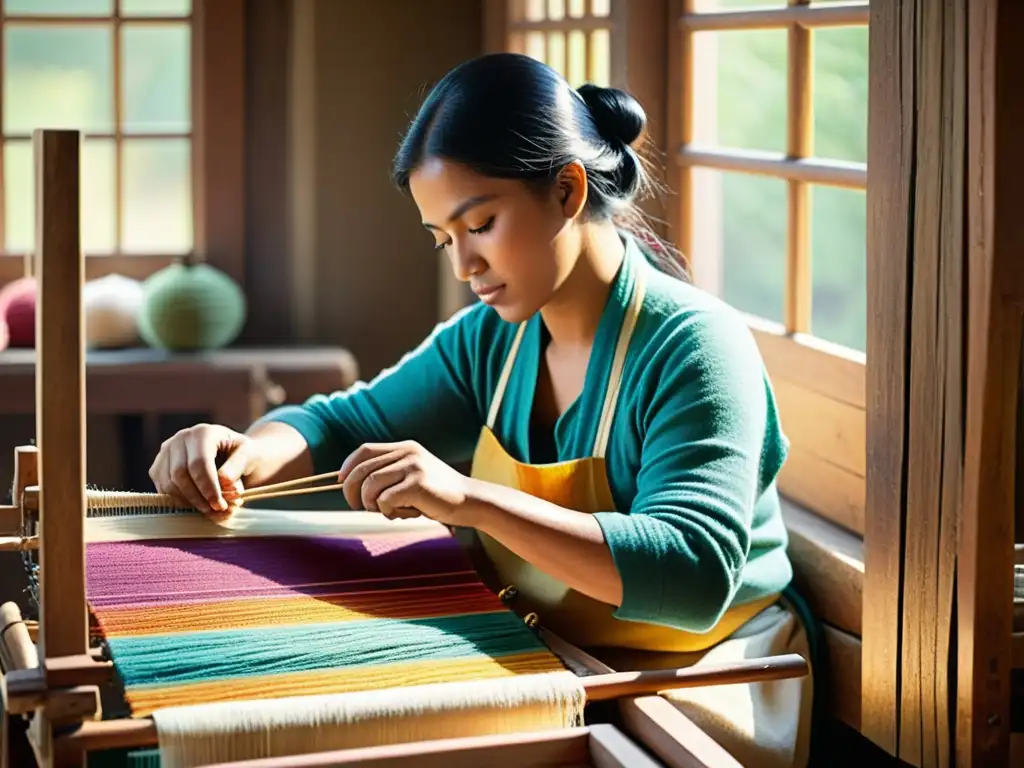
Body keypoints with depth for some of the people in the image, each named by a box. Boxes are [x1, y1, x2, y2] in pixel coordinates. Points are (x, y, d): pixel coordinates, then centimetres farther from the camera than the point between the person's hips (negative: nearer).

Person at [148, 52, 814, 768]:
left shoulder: (695, 347, -18)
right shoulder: (491, 340, 5)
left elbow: (694, 578, -29)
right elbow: (344, 425, 14)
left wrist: (473, 501, -38)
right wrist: (246, 452, -11)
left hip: (692, 691, -6)